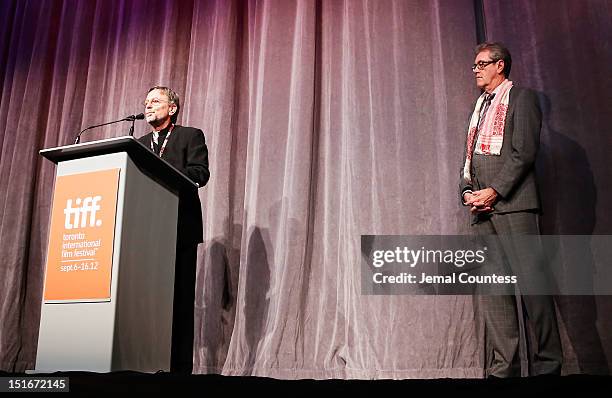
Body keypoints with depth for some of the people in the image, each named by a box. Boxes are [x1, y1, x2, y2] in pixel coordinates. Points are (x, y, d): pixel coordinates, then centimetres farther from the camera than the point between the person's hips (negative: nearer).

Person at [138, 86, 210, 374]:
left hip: (180, 229, -5)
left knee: (180, 297, -5)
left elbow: (200, 173, -8)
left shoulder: (191, 136, 7)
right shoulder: (139, 143, 24)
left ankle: (180, 366, -2)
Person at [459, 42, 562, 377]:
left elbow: (524, 152, -8)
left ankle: (547, 364, 4)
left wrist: (494, 191, -15)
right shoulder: (480, 106, 25)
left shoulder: (521, 98, 4)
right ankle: (502, 368, 6)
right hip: (482, 209, 7)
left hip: (512, 202, -7)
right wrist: (467, 192, 4)